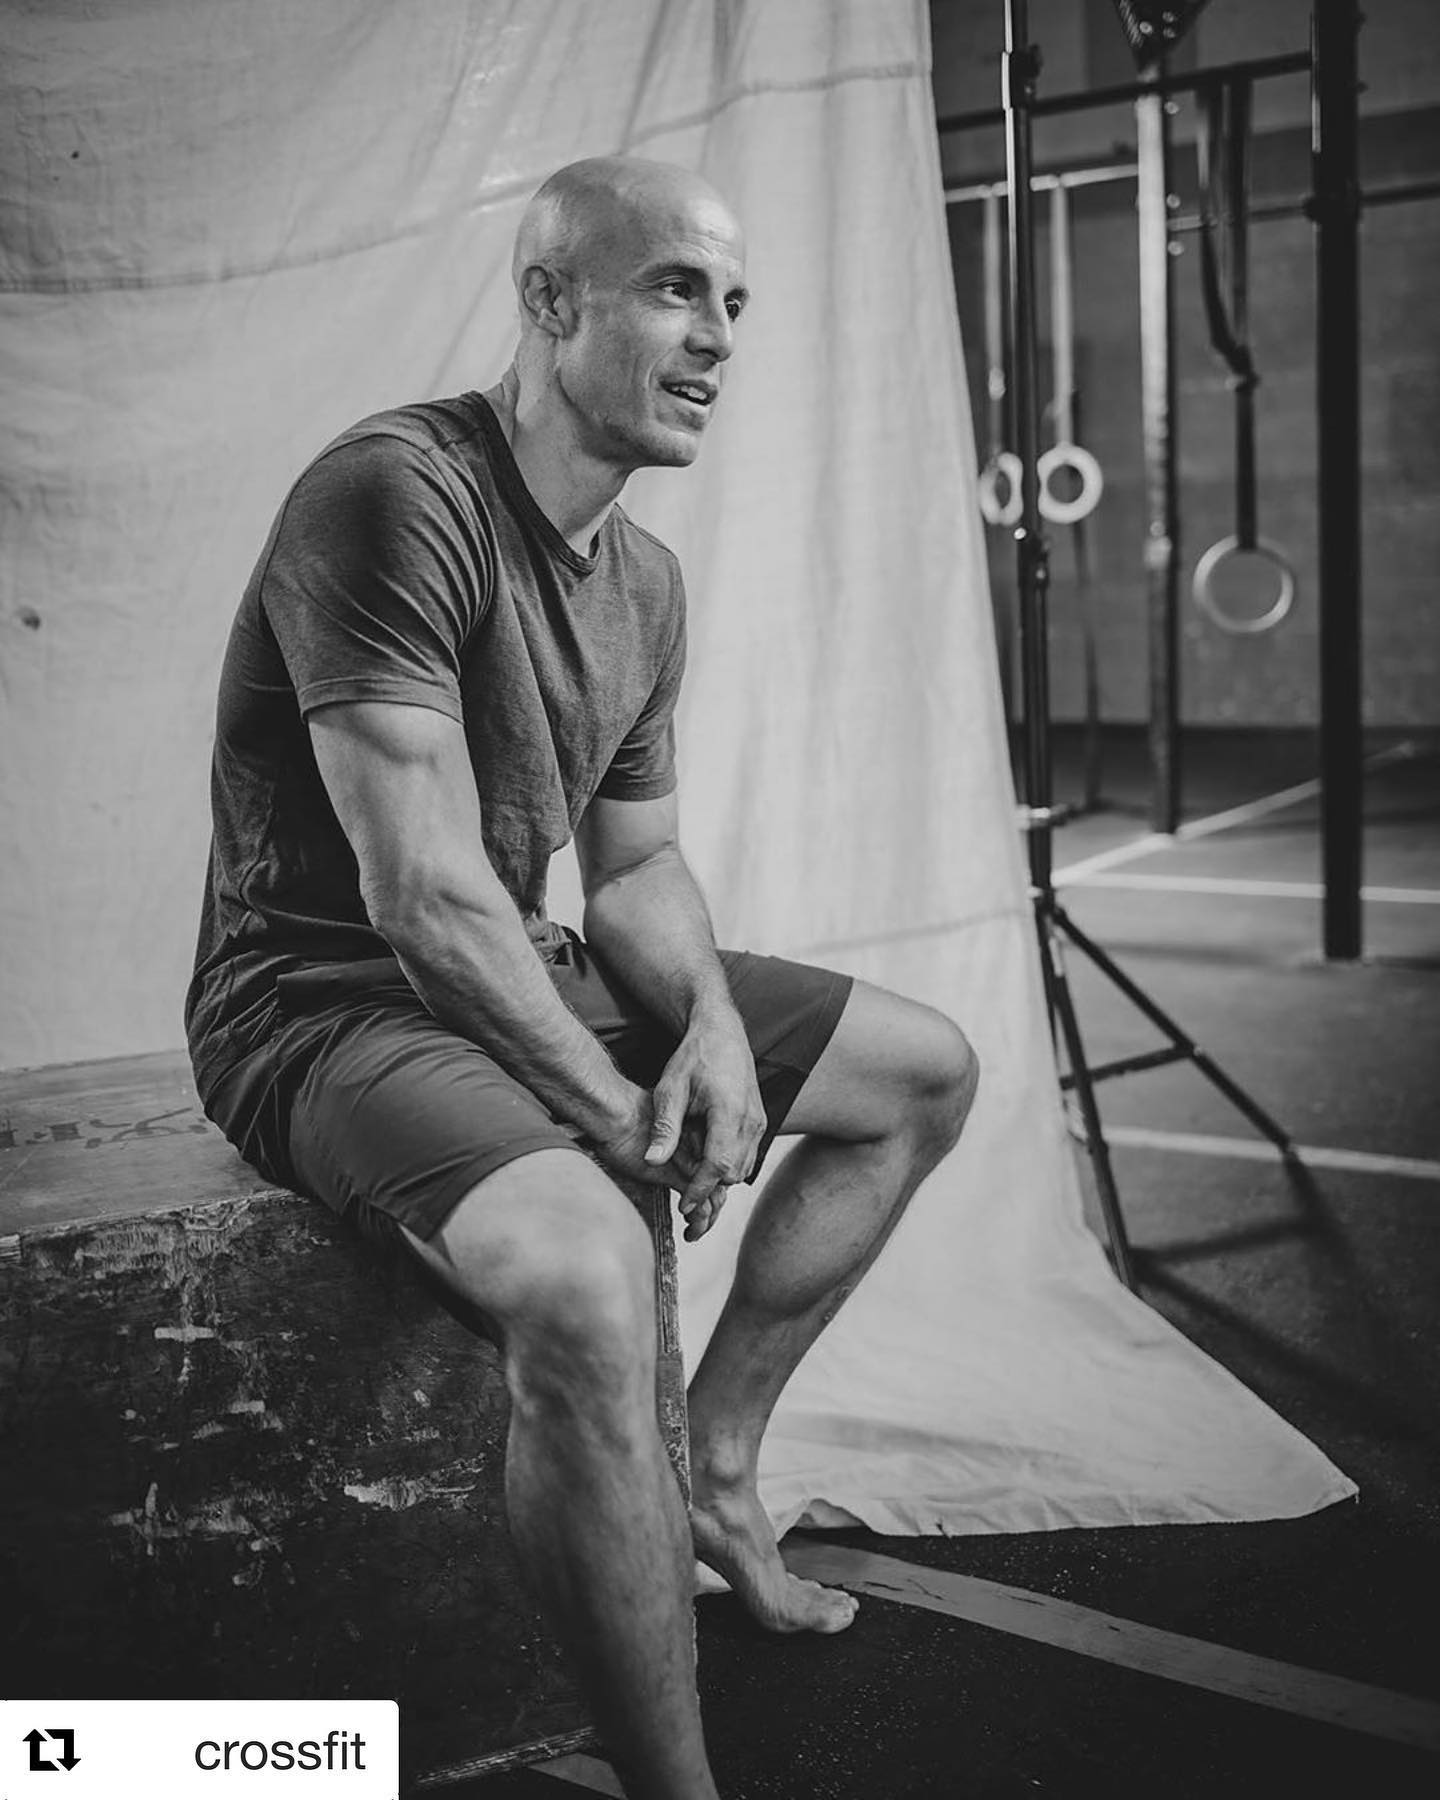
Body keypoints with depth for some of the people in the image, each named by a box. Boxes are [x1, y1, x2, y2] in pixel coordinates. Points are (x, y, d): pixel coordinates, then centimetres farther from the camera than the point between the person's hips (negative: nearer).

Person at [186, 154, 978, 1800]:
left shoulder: (644, 580, 7)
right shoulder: (392, 494, -21)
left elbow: (636, 865, 13)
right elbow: (423, 889, -26)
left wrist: (714, 1023, -7)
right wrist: (610, 1109, -20)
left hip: (520, 976, 9)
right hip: (326, 1000, -9)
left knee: (923, 1069, 12)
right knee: (584, 1275, -38)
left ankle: (715, 1468, 17)